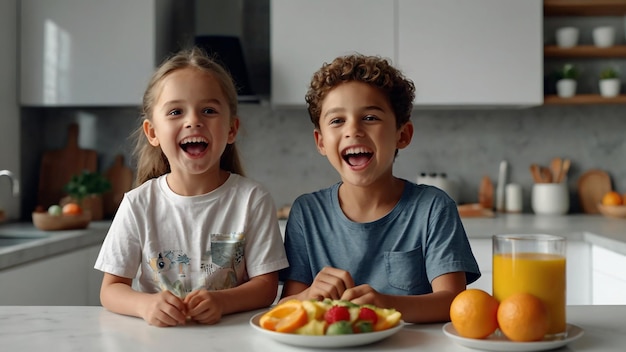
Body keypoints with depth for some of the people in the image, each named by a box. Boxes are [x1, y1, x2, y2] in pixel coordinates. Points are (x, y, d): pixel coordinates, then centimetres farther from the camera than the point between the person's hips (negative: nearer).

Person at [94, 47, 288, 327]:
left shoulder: (251, 199, -5)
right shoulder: (139, 204, -2)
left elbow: (266, 285, -4)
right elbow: (111, 289, 0)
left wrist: (221, 301, -23)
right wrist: (146, 304, -21)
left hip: (230, 334, -1)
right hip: (156, 335, 1)